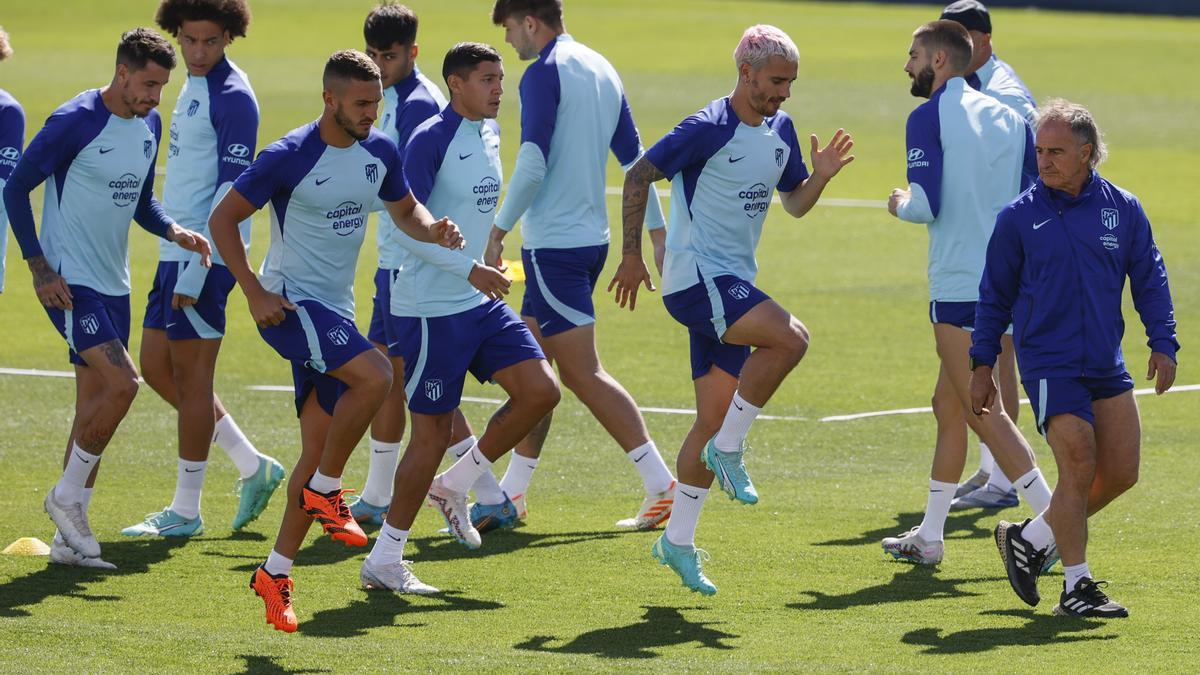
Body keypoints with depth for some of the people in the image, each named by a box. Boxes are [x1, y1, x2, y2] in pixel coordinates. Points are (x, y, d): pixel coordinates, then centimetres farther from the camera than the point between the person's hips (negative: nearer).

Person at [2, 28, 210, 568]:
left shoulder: (149, 124, 8)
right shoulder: (75, 121, -15)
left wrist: (174, 231, 1)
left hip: (113, 284, 8)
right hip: (69, 281, -8)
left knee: (95, 406, 7)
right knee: (122, 383, -20)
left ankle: (69, 539, 12)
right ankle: (66, 496, -3)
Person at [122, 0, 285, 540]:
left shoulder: (232, 97, -15)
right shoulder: (192, 87, 14)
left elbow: (231, 191, -19)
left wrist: (195, 271, -21)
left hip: (205, 256, -10)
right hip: (175, 251, 10)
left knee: (190, 376, -3)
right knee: (157, 368, 13)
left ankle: (186, 511, 6)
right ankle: (253, 467, 21)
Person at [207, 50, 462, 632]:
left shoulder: (380, 152, 3)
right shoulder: (288, 157, -15)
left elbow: (404, 210, 20)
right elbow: (223, 219, -9)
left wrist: (432, 230, -3)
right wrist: (254, 292, -16)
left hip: (335, 311, 7)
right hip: (290, 304, -7)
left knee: (319, 447, 5)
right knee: (374, 376, -28)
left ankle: (276, 573, 13)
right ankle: (324, 491, -10)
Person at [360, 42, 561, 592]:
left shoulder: (490, 133, 10)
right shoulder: (429, 140, -16)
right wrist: (470, 269, -25)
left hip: (480, 302, 8)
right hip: (431, 310, -8)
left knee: (541, 390, -3)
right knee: (433, 432, -4)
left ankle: (453, 486, 15)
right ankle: (384, 561, 8)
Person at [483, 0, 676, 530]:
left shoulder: (544, 73, -13)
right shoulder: (601, 69, 12)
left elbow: (532, 165, -19)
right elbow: (634, 157, 15)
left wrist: (499, 230, -12)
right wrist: (658, 231, 19)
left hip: (554, 243, -9)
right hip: (591, 236, 9)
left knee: (583, 373, -6)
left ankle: (662, 485, -9)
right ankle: (512, 494, 18)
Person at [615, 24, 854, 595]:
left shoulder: (780, 131, 10)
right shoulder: (707, 130, -13)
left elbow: (794, 204, 20)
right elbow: (638, 176, -10)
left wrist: (820, 176, -2)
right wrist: (632, 255, -13)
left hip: (732, 286, 8)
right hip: (695, 276, -8)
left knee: (715, 417, 7)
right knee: (790, 338, -27)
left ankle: (678, 540, 15)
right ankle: (728, 450, -13)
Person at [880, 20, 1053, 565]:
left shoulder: (929, 117, -8)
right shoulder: (1008, 117, 12)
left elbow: (926, 205, -16)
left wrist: (900, 204, 5)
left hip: (960, 286, -8)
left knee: (983, 411, -6)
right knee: (949, 407, 16)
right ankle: (929, 537, 21)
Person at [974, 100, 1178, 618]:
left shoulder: (1122, 209, 3)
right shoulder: (1019, 217, -2)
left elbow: (1150, 280, 10)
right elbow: (995, 297, 6)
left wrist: (1162, 344, 0)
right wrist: (982, 365, 5)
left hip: (1107, 366, 4)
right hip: (1048, 363, -4)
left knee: (1121, 472, 3)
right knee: (1078, 467, -13)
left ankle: (1029, 538, 21)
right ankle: (1075, 586, -3)